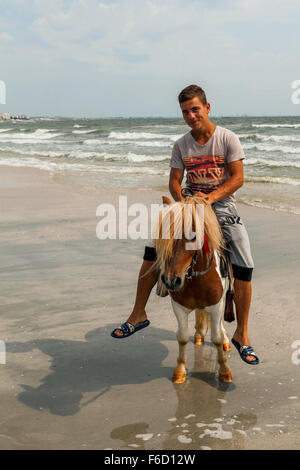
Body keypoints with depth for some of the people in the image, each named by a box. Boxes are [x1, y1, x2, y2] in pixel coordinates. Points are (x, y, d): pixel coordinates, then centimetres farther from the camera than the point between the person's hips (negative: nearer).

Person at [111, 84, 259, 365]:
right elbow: (174, 181, 3)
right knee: (153, 249, -11)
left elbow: (238, 178, -12)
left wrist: (211, 197, -26)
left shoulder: (228, 139, -8)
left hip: (223, 205, -3)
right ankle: (138, 315, 3)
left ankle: (241, 335, 0)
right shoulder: (181, 145, 1)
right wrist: (182, 201, -18)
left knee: (244, 267, -15)